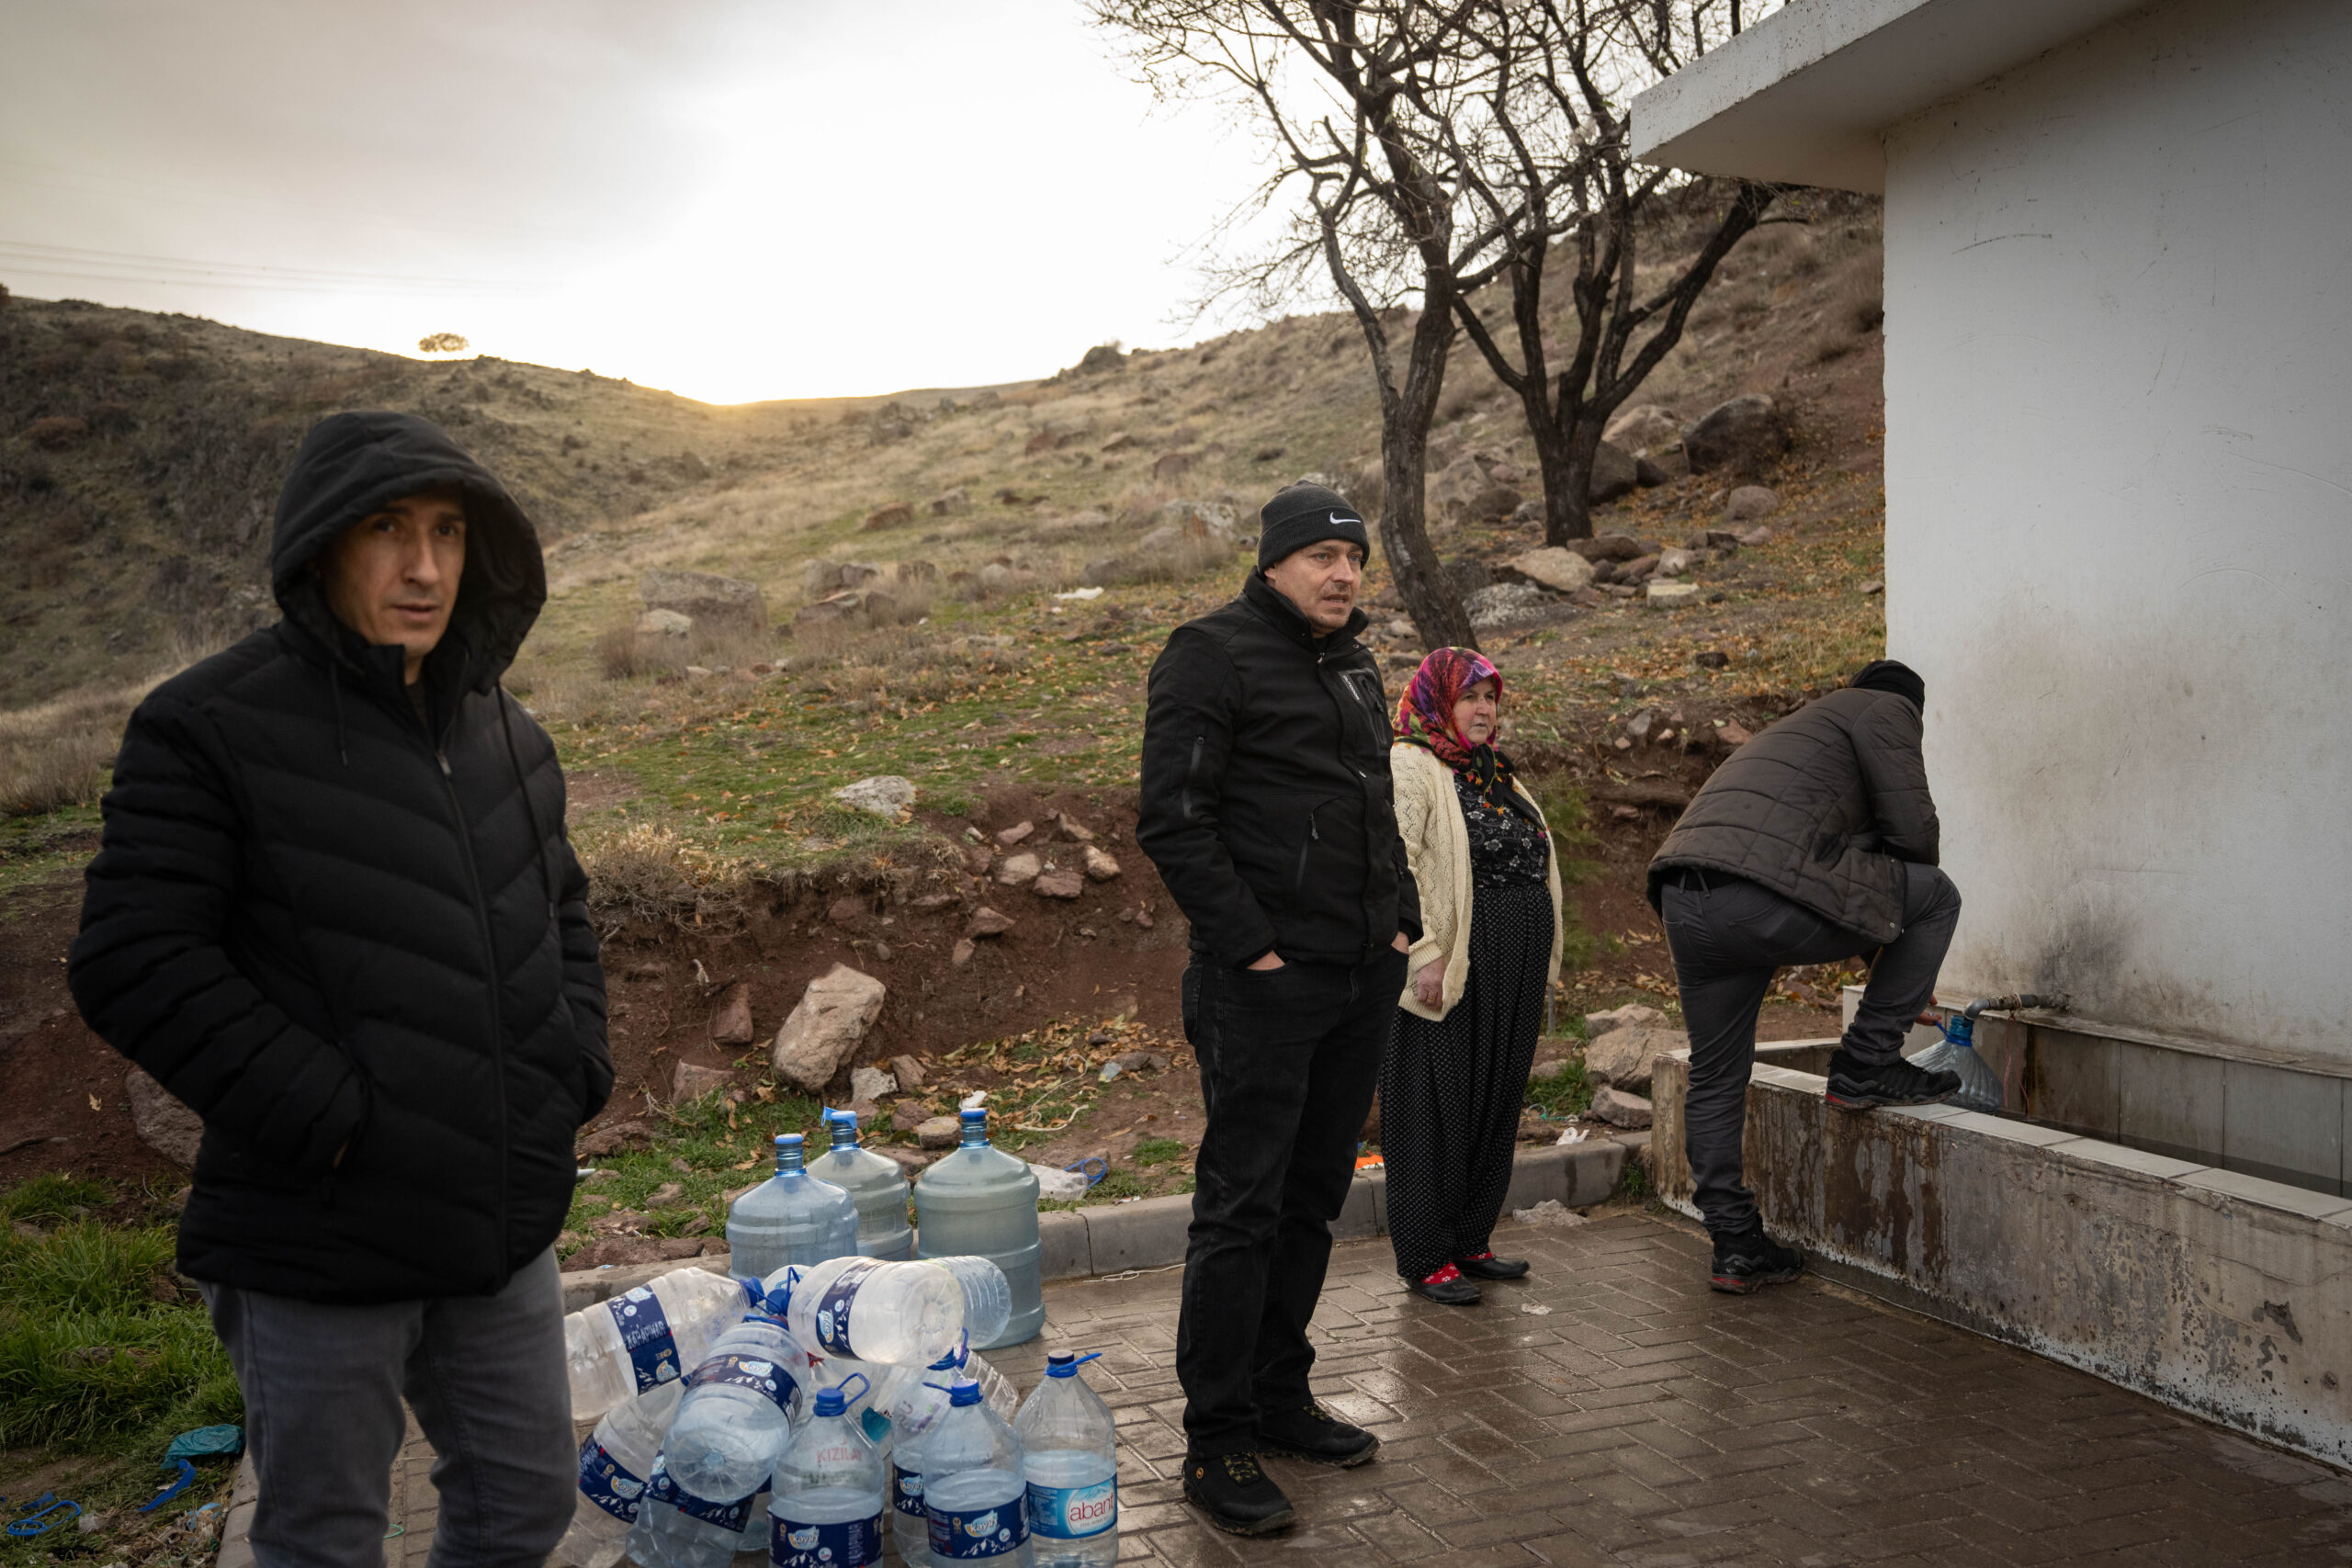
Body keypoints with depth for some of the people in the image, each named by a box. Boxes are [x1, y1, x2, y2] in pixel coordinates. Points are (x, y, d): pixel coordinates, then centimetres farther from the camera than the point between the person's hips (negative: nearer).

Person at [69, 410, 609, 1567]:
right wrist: (331, 1121, -19)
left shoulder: (506, 737, 8)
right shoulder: (211, 726, -12)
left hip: (505, 1223, 6)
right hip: (321, 1244, -6)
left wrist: (576, 1071, 3)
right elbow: (132, 964, -16)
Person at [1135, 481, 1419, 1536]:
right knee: (1241, 1208, -4)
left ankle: (1279, 1398, 28)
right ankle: (1217, 1442, 6)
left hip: (1362, 978, 8)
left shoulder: (1354, 666, 19)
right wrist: (1248, 943, -17)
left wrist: (1401, 920, 14)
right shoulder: (1212, 654, -7)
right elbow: (1173, 820, -14)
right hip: (1265, 983, -8)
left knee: (1312, 1199, 15)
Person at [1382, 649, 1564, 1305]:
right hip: (1451, 966, -8)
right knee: (1439, 1106, -2)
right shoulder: (1409, 767, -8)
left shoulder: (1494, 773, 19)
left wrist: (1540, 966, 20)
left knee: (1494, 1103, 13)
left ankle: (1469, 1241, 24)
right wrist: (1424, 953, -23)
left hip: (1514, 969, 9)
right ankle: (1425, 1258, 7)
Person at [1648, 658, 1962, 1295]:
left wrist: (1900, 980, 48)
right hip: (1763, 895, -8)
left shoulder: (1801, 726, 40)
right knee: (1936, 895, 12)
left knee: (1716, 1076, 19)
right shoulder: (1885, 709, 15)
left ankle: (1734, 1246, 23)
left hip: (1683, 903, 8)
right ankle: (1866, 1063, 15)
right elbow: (1913, 830, 3)